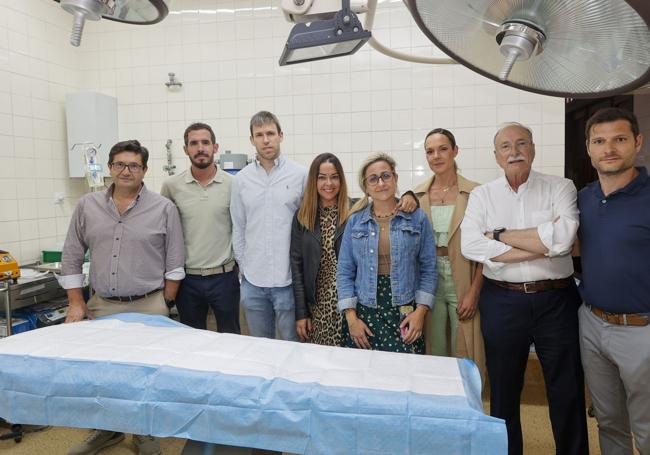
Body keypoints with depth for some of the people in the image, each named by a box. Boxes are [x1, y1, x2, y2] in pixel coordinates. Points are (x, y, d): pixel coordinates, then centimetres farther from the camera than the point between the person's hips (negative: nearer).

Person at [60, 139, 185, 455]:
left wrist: (165, 305, -3)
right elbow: (72, 256, 9)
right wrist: (76, 303, 4)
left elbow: (174, 262, -2)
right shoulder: (87, 206, 5)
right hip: (102, 306, 3)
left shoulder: (164, 208, -4)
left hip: (148, 306, -3)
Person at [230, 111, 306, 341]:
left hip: (289, 279, -3)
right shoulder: (241, 179, 5)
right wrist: (243, 265, 6)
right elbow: (238, 227, 10)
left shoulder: (300, 175, -4)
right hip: (252, 281, 3)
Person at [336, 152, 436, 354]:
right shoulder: (355, 221, 4)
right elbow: (344, 272, 4)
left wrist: (420, 311, -5)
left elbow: (428, 269, 3)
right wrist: (351, 318, -3)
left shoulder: (418, 218, 2)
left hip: (405, 316, -1)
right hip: (364, 314, 1)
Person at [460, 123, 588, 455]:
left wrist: (500, 234, -12)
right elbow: (471, 246, -14)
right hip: (502, 301, 1)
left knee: (568, 393, 12)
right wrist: (542, 244, -15)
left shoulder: (561, 188, 1)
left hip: (557, 300, -1)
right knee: (503, 390, 15)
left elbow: (563, 237, -17)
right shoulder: (481, 195, 3)